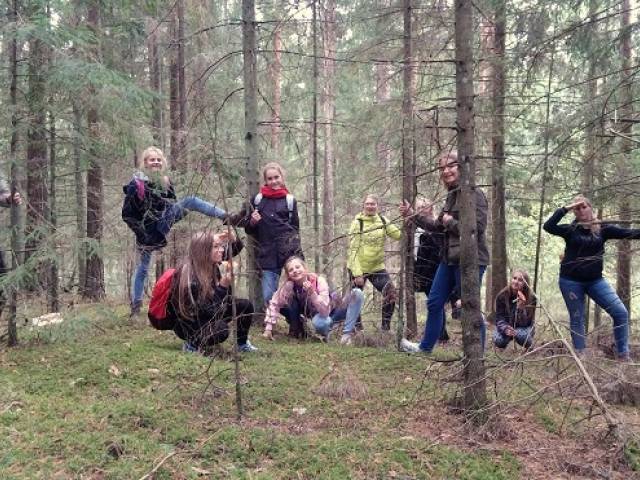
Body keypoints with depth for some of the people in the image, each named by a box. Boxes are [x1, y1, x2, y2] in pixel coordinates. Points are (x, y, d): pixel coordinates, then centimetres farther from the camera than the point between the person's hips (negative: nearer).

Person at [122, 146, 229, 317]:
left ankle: (225, 216, -8)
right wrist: (141, 231, -16)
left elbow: (172, 205, 14)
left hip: (163, 223, 5)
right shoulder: (136, 184, -18)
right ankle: (135, 305, 14)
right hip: (147, 233, -5)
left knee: (190, 201, -4)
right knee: (142, 269, 2)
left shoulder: (165, 182, 1)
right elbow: (127, 215, -16)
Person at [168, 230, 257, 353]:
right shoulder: (190, 278, -31)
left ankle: (242, 344, 18)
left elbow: (236, 248, 6)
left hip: (207, 316, 8)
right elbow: (210, 311, -31)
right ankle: (193, 344, -7)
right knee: (220, 329, -35)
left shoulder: (211, 263, -10)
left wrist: (233, 239, -18)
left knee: (245, 305, -3)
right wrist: (224, 285, -37)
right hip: (188, 325, -8)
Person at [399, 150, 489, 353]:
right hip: (449, 259, 9)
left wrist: (451, 222, -11)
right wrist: (412, 215, 17)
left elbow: (478, 227, -22)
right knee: (434, 302, 16)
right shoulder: (451, 195, 13)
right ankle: (425, 347, 32)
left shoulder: (474, 194, -12)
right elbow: (437, 226, 22)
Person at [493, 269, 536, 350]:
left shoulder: (531, 298, -19)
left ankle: (529, 345, 1)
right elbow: (499, 318, -14)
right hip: (506, 326, 1)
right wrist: (505, 328, -36)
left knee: (521, 335, -36)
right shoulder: (502, 295, -15)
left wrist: (521, 308, -40)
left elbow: (525, 323, -21)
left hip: (523, 328, -1)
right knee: (498, 341, -30)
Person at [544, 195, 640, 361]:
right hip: (571, 281, -2)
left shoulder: (602, 229, 2)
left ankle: (623, 354, 2)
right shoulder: (570, 229, -2)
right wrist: (565, 209, -17)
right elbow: (548, 226, -16)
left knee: (621, 312, -7)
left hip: (595, 280, 2)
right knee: (576, 319, 5)